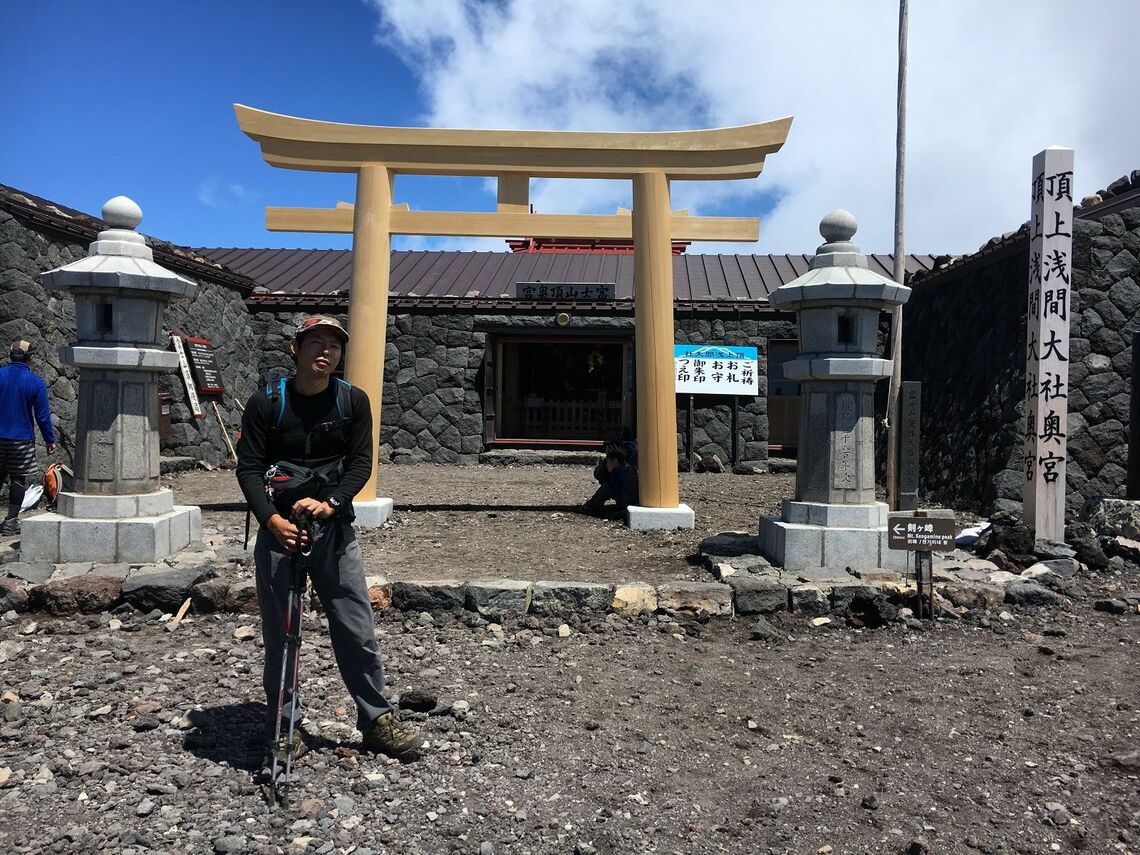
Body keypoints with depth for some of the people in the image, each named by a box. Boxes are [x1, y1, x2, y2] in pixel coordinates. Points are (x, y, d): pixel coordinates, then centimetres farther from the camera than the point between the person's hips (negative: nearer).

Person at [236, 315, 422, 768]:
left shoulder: (353, 401, 2)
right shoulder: (266, 402, -2)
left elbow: (361, 463, -3)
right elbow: (249, 468, -6)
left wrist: (330, 503, -19)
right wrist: (272, 519, -21)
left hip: (334, 527, 1)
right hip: (279, 527, -1)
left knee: (357, 629, 3)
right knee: (279, 633, 7)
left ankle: (377, 719, 18)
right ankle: (284, 725, 25)